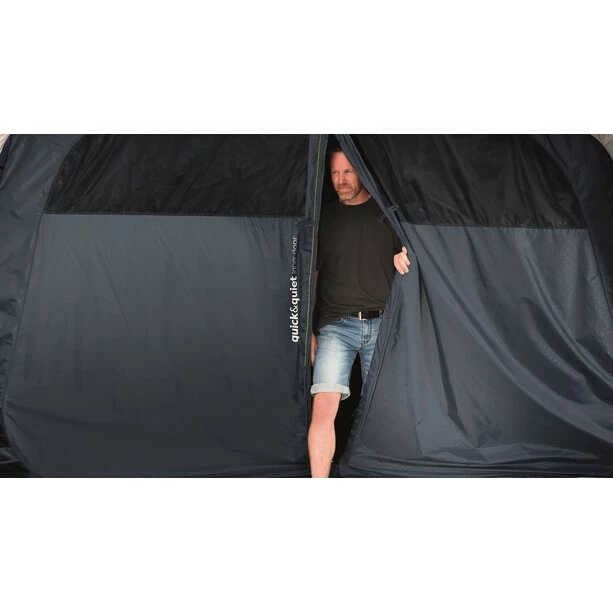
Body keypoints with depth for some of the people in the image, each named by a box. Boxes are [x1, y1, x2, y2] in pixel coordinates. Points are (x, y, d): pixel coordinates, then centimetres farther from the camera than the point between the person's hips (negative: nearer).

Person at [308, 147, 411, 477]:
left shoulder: (388, 212, 8)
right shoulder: (325, 217, 9)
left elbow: (409, 253, 16)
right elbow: (310, 276, 11)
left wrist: (404, 258, -9)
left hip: (382, 325, 1)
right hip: (336, 326, -1)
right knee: (324, 405, -14)